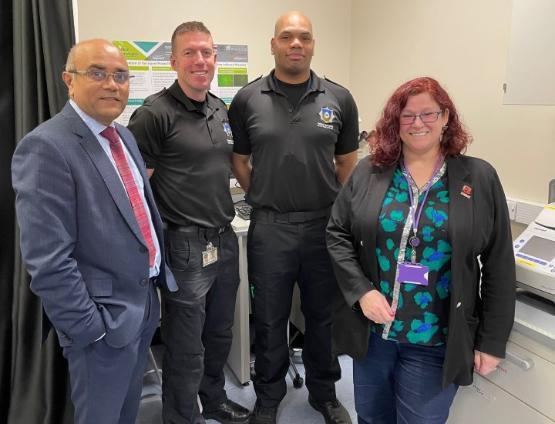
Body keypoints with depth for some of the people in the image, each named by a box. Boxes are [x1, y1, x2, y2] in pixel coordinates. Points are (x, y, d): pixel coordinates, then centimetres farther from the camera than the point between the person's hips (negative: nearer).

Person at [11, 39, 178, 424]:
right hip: (105, 318, -7)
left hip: (145, 301, 8)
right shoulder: (46, 147, -19)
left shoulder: (124, 136, 8)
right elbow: (48, 260, -22)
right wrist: (89, 328, -20)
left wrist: (159, 274, 12)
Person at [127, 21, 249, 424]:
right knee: (186, 347, 7)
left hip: (225, 240, 7)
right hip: (185, 246, -7)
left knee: (220, 334, 22)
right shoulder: (155, 113, -12)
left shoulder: (223, 110, 10)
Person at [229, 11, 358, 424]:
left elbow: (347, 163, 9)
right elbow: (239, 160, 8)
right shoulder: (248, 99, -1)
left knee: (323, 316, 16)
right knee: (270, 320, 14)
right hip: (269, 228, 0)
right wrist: (265, 199, 4)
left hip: (325, 225, 1)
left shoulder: (339, 99, 1)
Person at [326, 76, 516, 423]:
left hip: (436, 342, -1)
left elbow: (499, 267, -2)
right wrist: (361, 291, -13)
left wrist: (492, 341, -2)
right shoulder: (368, 172, -1)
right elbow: (338, 235, 1)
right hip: (371, 330, 2)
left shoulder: (480, 178, -3)